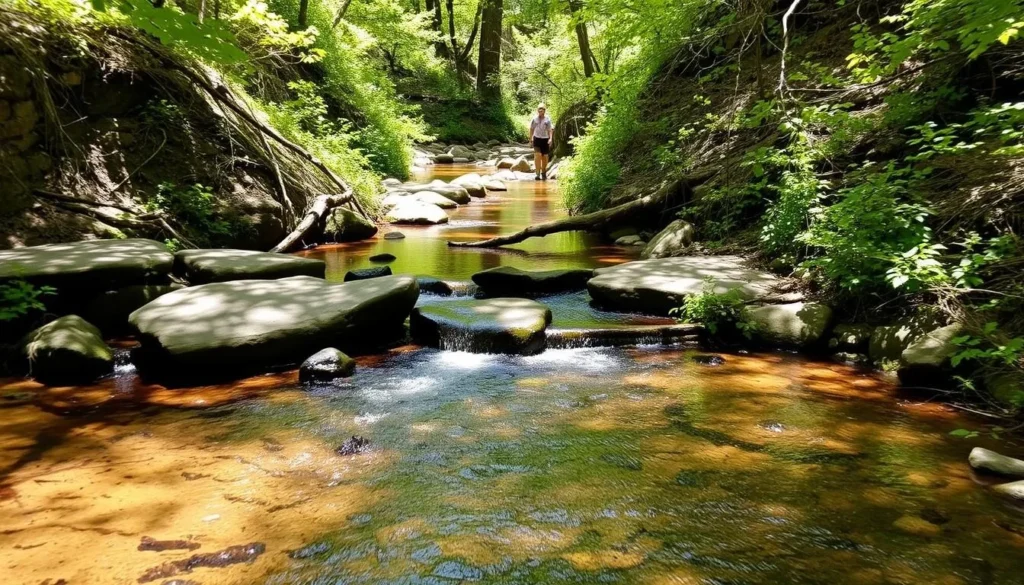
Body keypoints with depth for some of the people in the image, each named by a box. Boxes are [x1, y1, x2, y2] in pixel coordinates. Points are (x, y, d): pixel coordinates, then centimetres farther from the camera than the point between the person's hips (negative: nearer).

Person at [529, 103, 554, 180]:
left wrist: (551, 139, -14)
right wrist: (531, 138, 13)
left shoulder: (547, 119, -1)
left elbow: (550, 130, -2)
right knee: (537, 155, -16)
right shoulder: (534, 119, 1)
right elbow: (531, 129, 12)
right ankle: (538, 174, -17)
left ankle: (543, 172, 28)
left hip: (545, 139, 1)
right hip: (537, 139, -1)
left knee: (545, 156, 8)